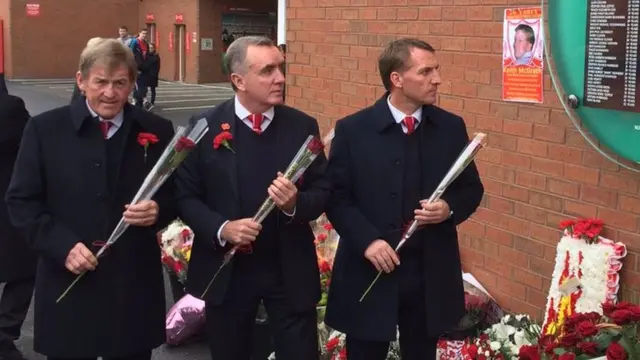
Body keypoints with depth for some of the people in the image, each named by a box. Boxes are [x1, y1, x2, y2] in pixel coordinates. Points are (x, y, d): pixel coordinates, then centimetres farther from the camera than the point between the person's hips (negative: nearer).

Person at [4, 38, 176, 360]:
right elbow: (21, 201, -1)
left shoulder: (156, 131, 3)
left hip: (134, 285, 2)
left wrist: (159, 210, -14)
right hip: (68, 285, -1)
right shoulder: (44, 129, -2)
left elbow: (175, 194, 10)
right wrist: (63, 246, -14)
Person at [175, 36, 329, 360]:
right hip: (226, 271, 0)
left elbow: (323, 192, 2)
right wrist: (221, 228, -20)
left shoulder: (303, 126, -2)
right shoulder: (205, 127, -6)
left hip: (290, 270, 1)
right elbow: (185, 196, -3)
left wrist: (295, 204, -20)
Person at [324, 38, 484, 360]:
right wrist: (367, 240, -17)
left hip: (430, 276, 2)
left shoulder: (451, 128, 2)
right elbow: (336, 196, -3)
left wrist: (449, 209, -13)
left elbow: (471, 188, 9)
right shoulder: (352, 130, -6)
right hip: (369, 273, -2)